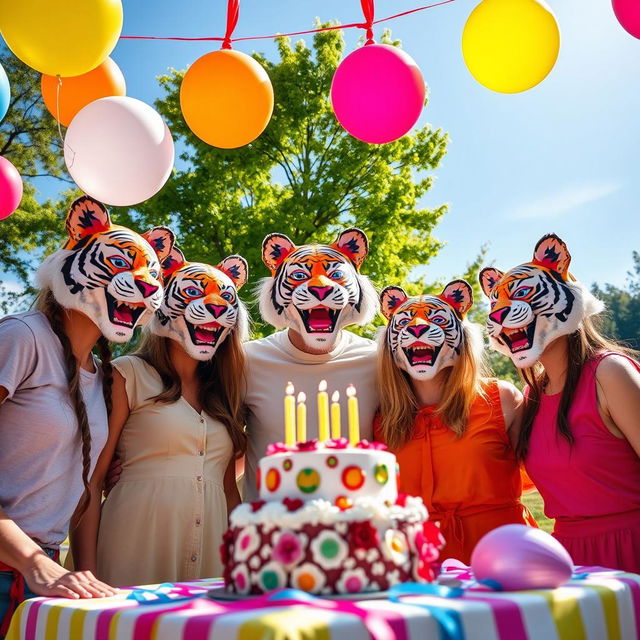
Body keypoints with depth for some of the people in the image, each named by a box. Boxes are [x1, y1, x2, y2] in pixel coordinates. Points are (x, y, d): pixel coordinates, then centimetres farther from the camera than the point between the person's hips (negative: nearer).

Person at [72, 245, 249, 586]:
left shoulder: (224, 392, 13)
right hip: (135, 558, -4)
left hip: (209, 564, 5)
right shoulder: (130, 374, -2)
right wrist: (86, 575, -12)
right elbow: (92, 479, -6)